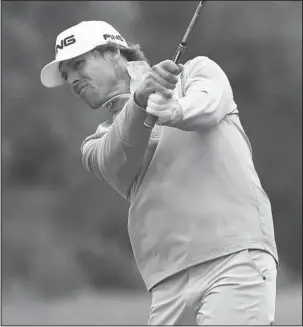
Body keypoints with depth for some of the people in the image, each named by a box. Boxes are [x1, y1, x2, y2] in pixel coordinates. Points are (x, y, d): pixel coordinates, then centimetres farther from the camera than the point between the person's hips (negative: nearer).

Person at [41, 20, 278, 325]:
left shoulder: (196, 72, 16)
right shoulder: (98, 144, 22)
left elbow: (208, 105, -7)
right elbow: (119, 161, -2)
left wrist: (175, 111, -31)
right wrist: (140, 99, -21)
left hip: (235, 257, -4)